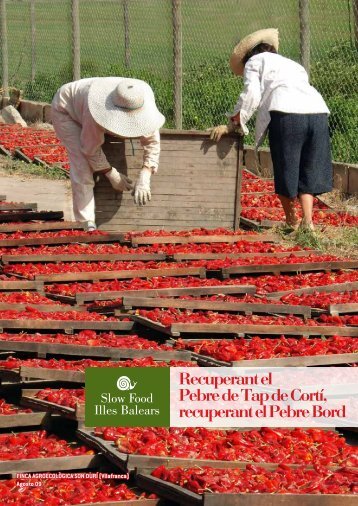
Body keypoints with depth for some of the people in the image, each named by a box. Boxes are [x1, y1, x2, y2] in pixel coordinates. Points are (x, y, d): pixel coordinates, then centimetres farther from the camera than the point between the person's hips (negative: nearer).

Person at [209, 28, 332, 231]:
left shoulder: (255, 62, 19)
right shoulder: (293, 64, 37)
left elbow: (251, 96, 4)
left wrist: (231, 125, 8)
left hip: (286, 115, -5)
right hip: (318, 113, 5)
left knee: (286, 172, 9)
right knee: (308, 172, 12)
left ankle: (292, 223, 19)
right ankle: (308, 221, -2)